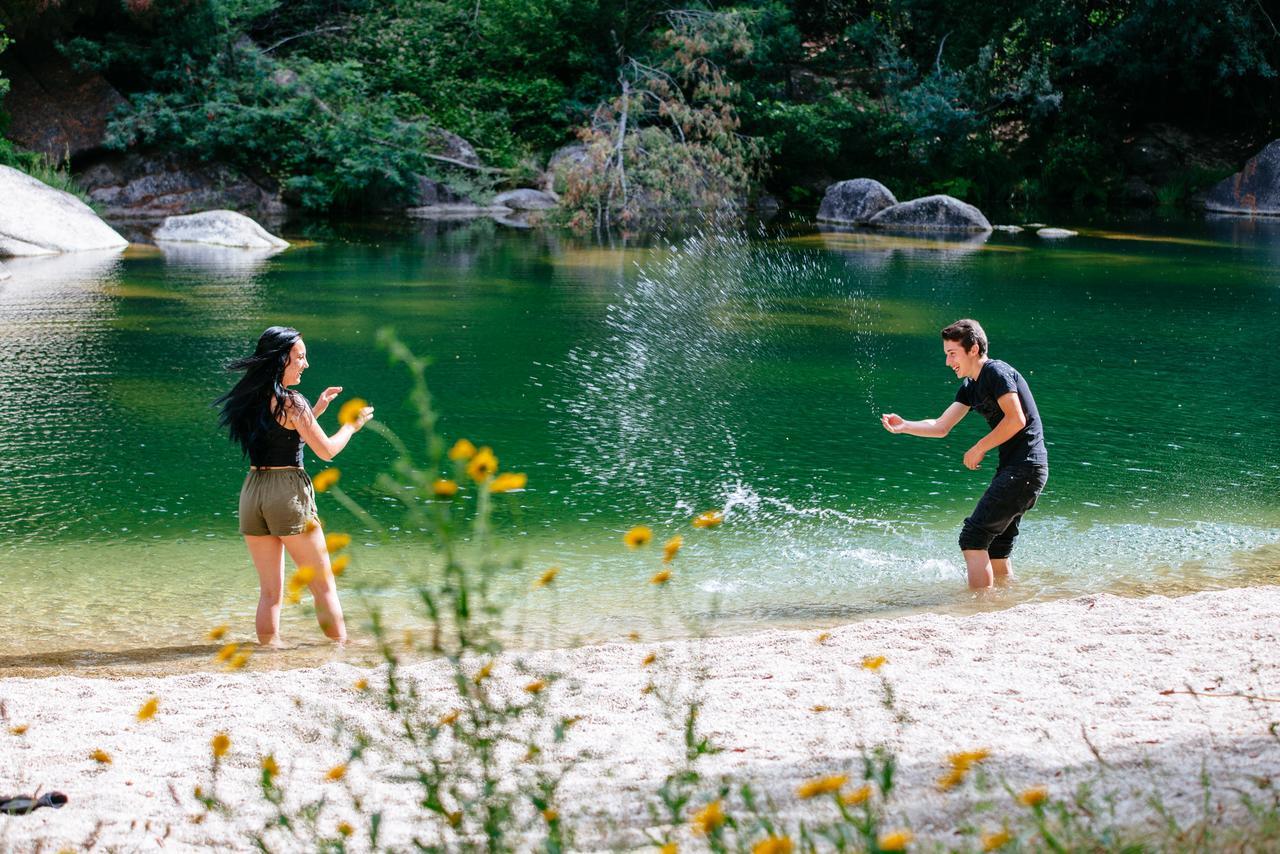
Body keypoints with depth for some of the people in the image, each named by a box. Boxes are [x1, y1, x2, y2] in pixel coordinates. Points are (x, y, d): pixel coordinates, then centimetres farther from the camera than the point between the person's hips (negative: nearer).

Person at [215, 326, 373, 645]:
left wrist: (315, 411, 26)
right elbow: (327, 451, -8)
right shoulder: (291, 402, -12)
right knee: (323, 586, 4)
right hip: (289, 493, -6)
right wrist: (352, 424, 8)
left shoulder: (251, 399, 9)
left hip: (251, 493, 6)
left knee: (270, 591, 12)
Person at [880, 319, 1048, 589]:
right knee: (996, 549, 13)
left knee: (973, 539, -12)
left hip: (1025, 468, -10)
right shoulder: (971, 387, 18)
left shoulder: (996, 372, -10)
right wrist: (904, 426, 2)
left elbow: (1016, 420, -20)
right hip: (1013, 469, 10)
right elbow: (941, 427, 17)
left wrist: (979, 449, -11)